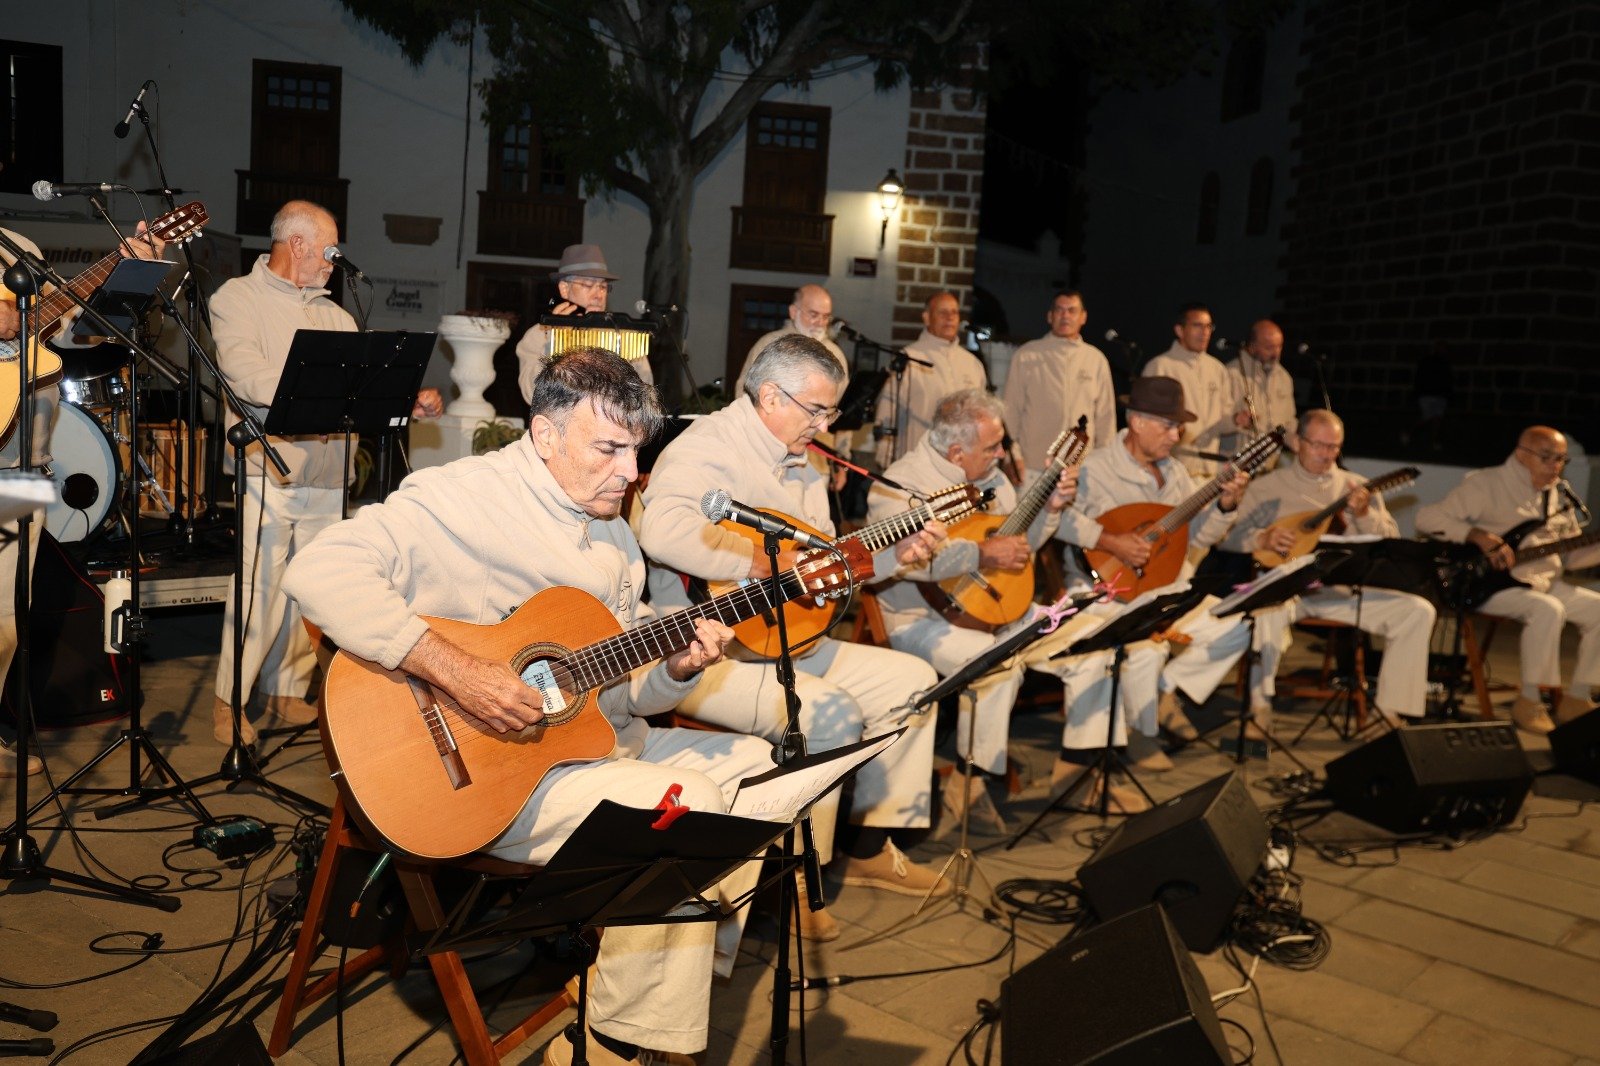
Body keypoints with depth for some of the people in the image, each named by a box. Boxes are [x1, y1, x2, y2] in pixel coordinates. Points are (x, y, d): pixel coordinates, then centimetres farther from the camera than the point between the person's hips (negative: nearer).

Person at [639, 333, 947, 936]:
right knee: (830, 712, -30)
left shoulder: (800, 467, 16)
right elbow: (663, 533, -35)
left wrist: (894, 554, 6)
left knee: (912, 681, 9)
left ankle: (867, 847, 19)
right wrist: (769, 562, -30)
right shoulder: (709, 448, -15)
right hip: (703, 652, -10)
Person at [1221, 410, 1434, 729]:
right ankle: (1259, 704, -18)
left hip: (1345, 590, 4)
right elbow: (1229, 539, 3)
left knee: (1419, 611, -14)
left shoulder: (1358, 488, 17)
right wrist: (1262, 539, -17)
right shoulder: (1266, 487, 9)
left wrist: (1364, 515, -10)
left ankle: (1393, 706, -3)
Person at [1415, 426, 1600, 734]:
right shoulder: (1484, 484, -8)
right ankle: (1529, 702, -18)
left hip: (1545, 582, 8)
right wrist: (1479, 536, -25)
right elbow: (1427, 518, -16)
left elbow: (1571, 554, 17)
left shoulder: (1559, 495, 14)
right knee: (1548, 609, -32)